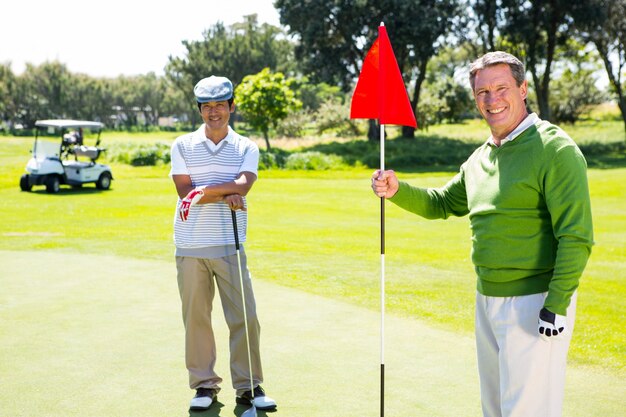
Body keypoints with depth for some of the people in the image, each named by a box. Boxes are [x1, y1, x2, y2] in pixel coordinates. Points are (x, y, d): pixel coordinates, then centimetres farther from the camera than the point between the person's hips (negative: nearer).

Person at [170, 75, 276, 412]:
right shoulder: (182, 146, 6)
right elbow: (185, 192, -6)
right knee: (196, 317, 3)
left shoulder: (246, 148, 7)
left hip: (230, 246, 0)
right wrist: (226, 196, -13)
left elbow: (243, 185, -11)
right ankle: (204, 385, 15)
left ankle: (248, 387, 9)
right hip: (190, 246, 0)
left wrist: (206, 190, -19)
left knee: (245, 317, -1)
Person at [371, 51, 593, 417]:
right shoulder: (480, 157, 12)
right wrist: (397, 190, 5)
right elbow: (442, 203, 24)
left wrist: (556, 305, -22)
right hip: (487, 300, 8)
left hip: (534, 303, -8)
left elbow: (576, 236, -18)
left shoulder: (555, 150, -13)